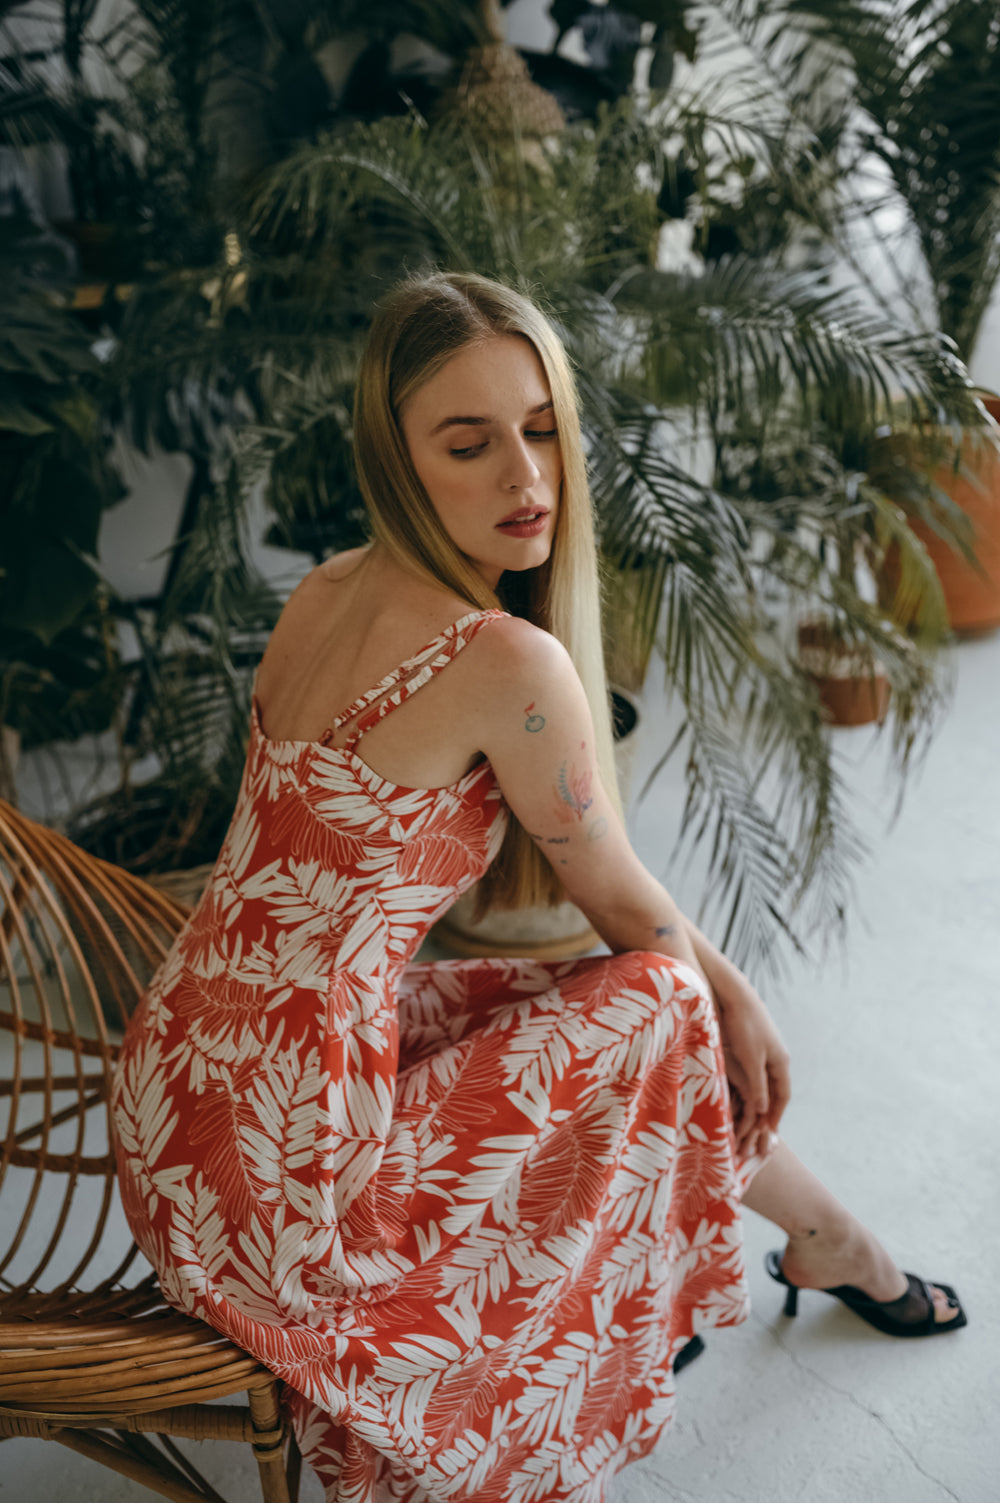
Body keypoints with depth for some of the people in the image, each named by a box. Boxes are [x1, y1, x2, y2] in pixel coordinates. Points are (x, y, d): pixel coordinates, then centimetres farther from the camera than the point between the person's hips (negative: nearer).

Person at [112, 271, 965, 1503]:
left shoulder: (327, 593, 4)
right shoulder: (508, 664, -23)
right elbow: (622, 904, -7)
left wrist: (716, 981, 18)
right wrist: (733, 995, 16)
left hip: (173, 1097, 8)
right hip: (279, 1184, -8)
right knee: (661, 1013, 4)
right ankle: (835, 1246, 33)